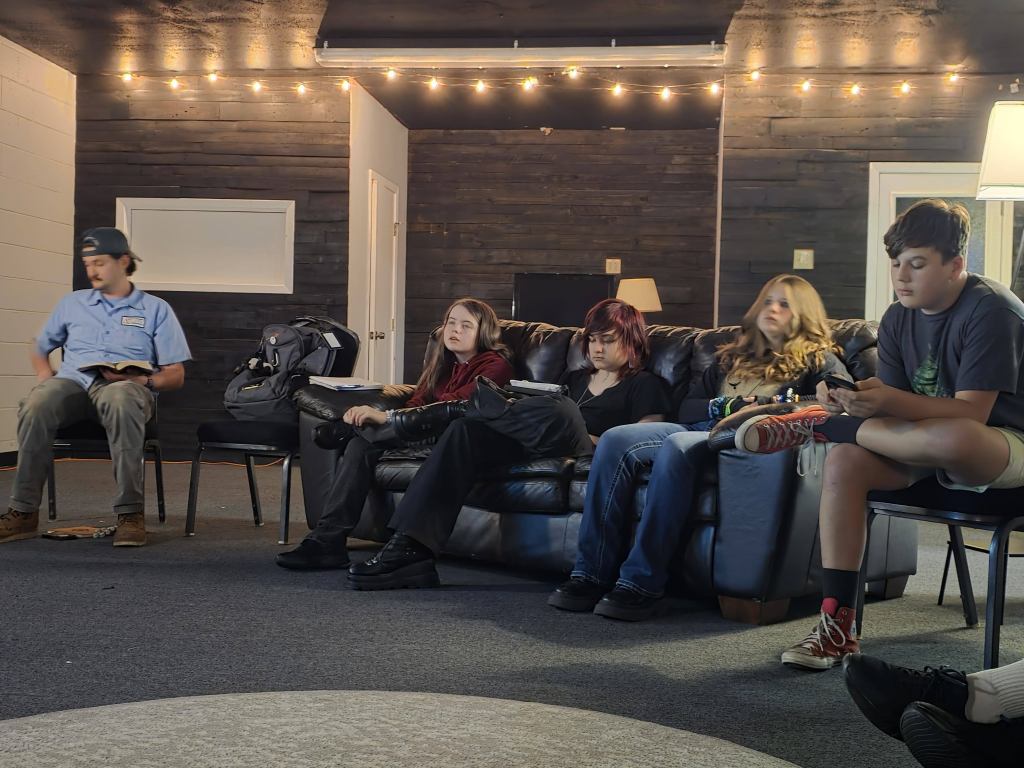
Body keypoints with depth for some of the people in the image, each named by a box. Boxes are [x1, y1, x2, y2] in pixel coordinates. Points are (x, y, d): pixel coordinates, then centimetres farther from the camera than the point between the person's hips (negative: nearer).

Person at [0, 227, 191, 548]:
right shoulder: (71, 303, 24)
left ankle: (130, 513, -39)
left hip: (127, 387, -3)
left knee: (121, 401, -42)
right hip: (71, 381, 3)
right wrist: (46, 378, 7)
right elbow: (39, 350, 30)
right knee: (36, 406, -34)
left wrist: (143, 380, -12)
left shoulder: (156, 310, 13)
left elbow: (175, 375, 8)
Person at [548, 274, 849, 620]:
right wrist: (723, 406, 1)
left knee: (677, 446, -37)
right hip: (699, 429, 6)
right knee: (615, 440, -21)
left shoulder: (816, 359, 18)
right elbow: (686, 409, 23)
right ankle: (591, 573, -25)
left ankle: (641, 582, -38)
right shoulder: (735, 356, 32)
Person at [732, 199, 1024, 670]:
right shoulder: (898, 320, 3)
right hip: (927, 450, 7)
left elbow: (971, 412, -27)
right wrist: (852, 400, -25)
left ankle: (819, 424, -17)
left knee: (955, 438, -42)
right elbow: (893, 409, -3)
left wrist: (887, 400, -41)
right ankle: (837, 626, -21)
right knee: (845, 461, -21)